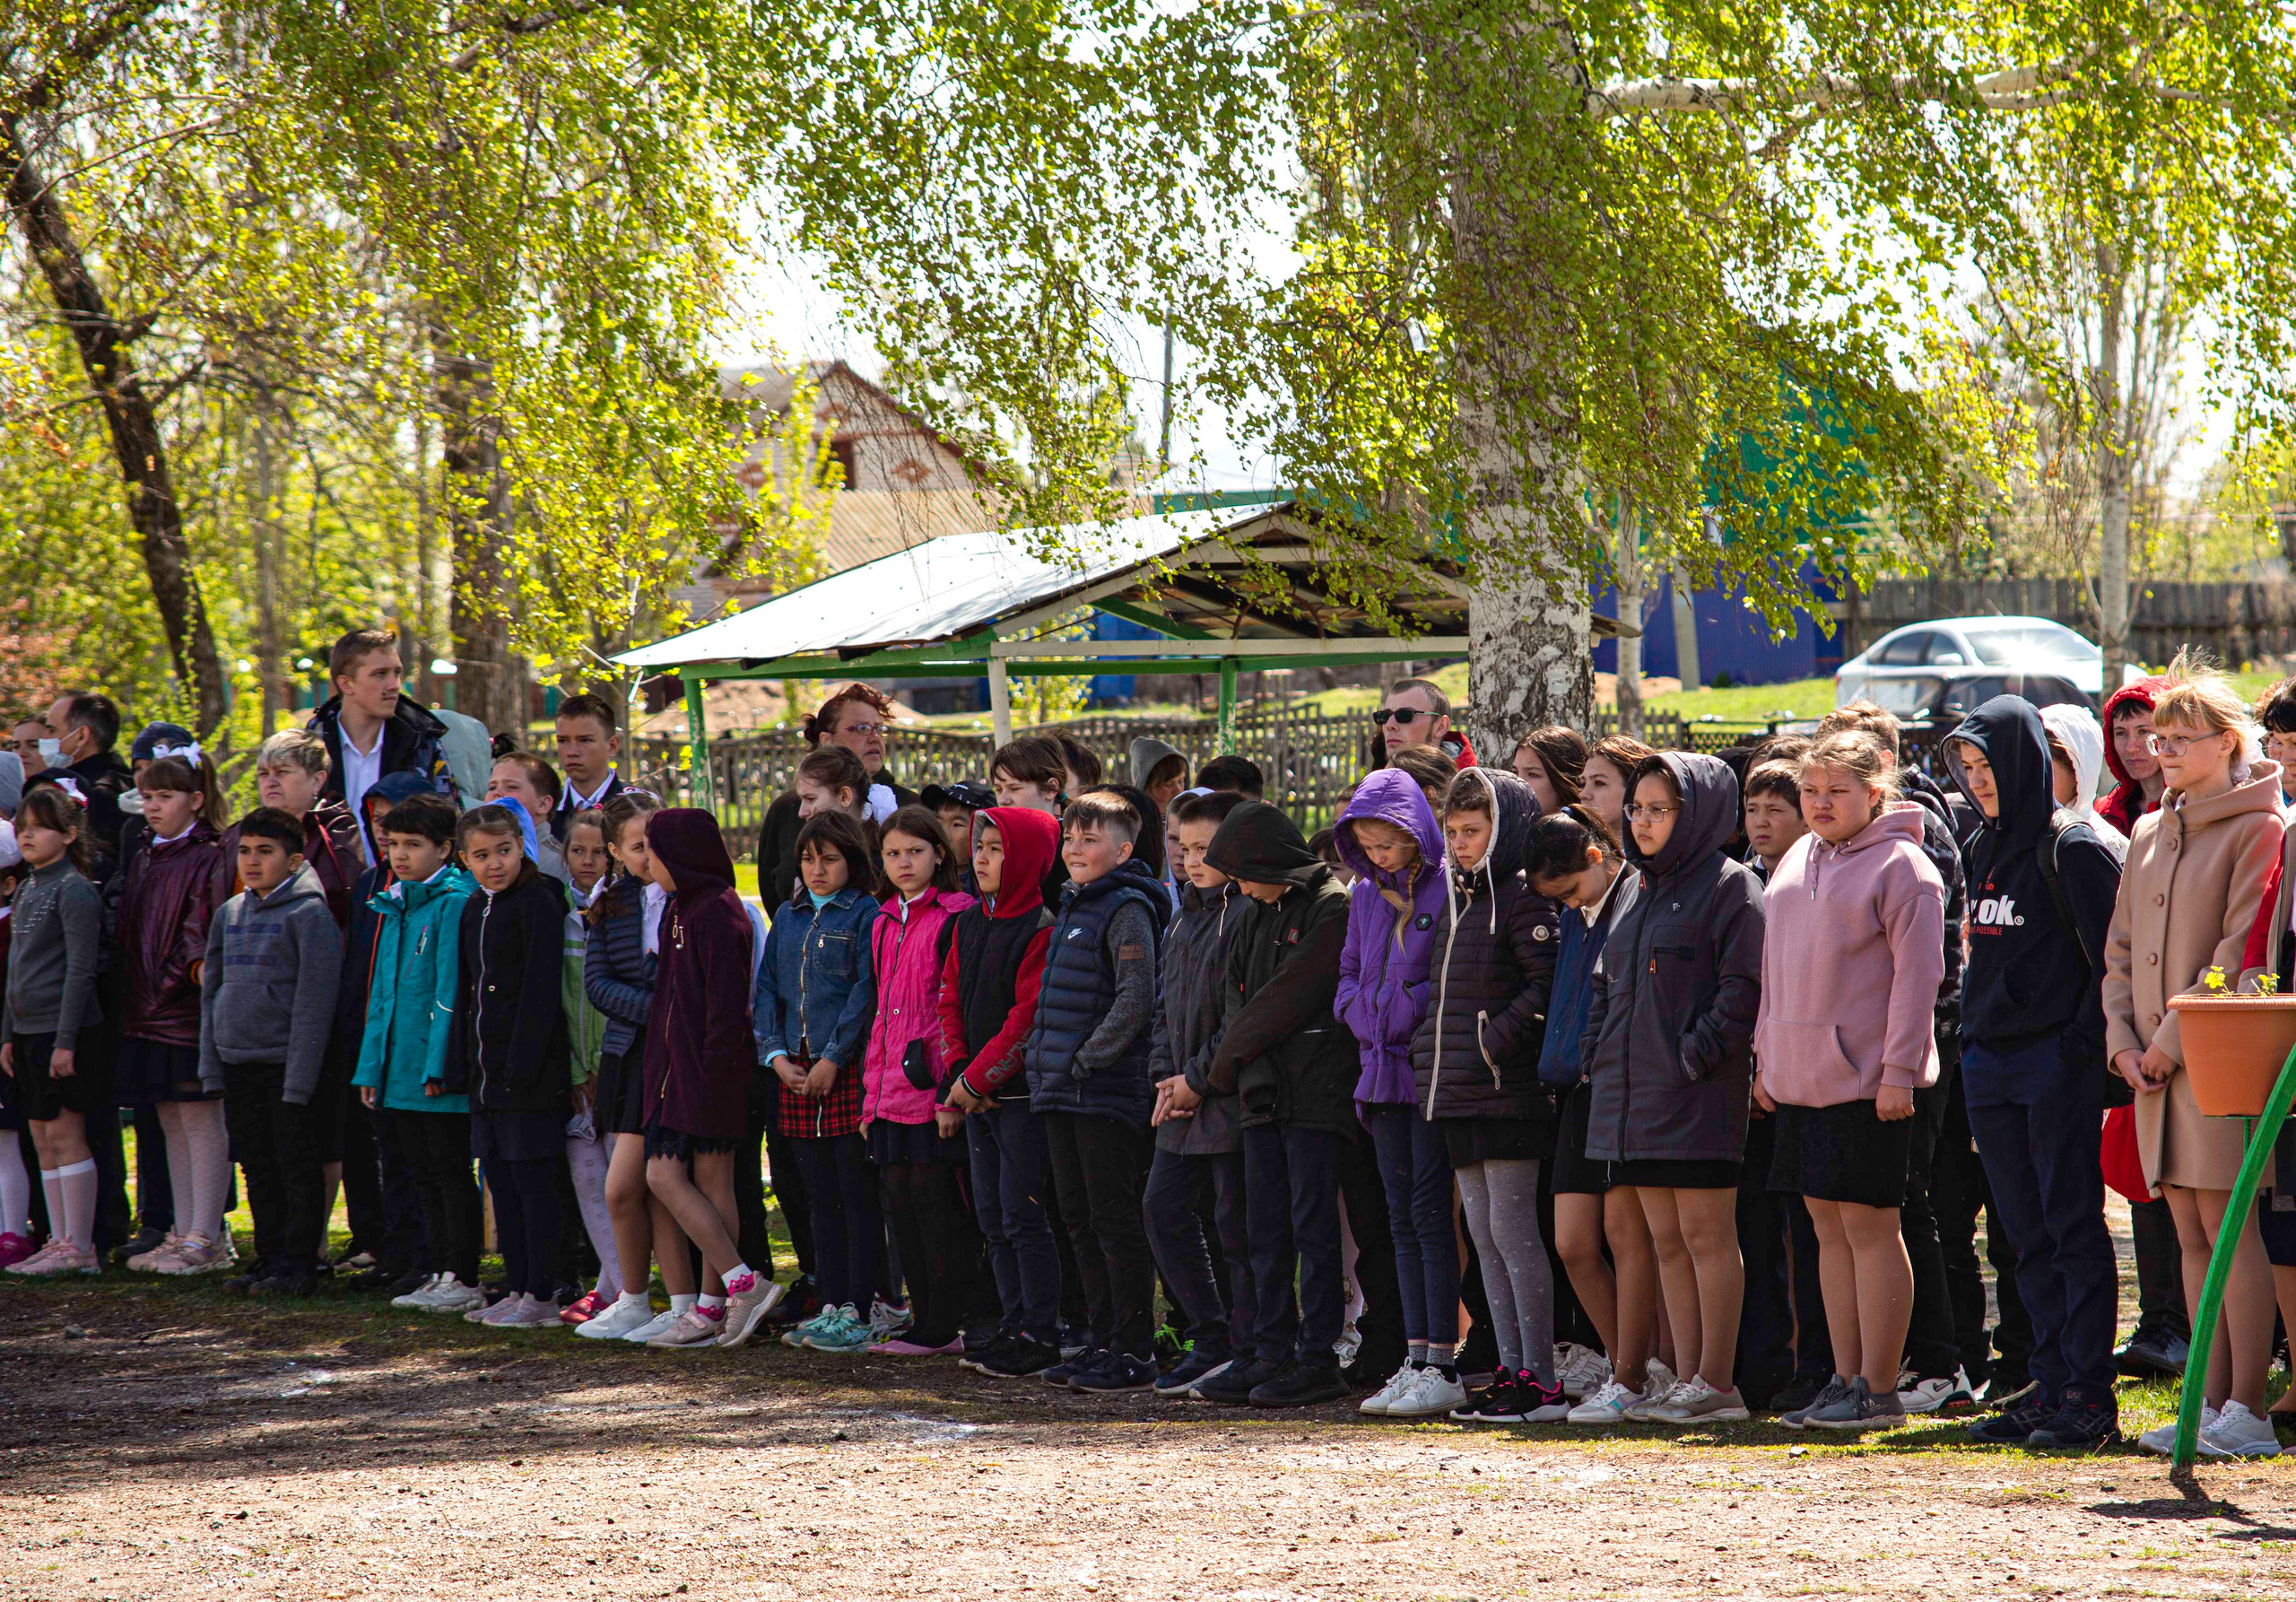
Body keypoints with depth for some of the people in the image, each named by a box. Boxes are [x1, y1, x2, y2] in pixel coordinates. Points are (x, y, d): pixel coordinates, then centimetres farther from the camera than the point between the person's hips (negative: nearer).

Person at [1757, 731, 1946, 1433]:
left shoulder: (1900, 867, -8)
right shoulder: (1797, 862, 16)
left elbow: (1916, 975, -12)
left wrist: (1900, 1070, -17)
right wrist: (1767, 1058, 16)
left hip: (1867, 1079, -8)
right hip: (1801, 1078, 8)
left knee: (1869, 1224, -5)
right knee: (1829, 1225, 10)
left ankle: (1879, 1389, -1)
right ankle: (1846, 1380, 15)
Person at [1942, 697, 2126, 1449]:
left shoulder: (2073, 847, -9)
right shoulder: (1985, 850, 16)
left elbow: (2108, 957, -13)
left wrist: (2081, 1043, -17)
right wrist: (1972, 1034, 16)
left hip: (2057, 1063, -8)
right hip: (1990, 1063, 8)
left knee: (2072, 1226, -7)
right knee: (2029, 1236, 8)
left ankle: (2091, 1397, -6)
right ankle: (2051, 1387, 11)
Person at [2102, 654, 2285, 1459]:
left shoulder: (2255, 829, -7)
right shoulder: (2150, 833, 17)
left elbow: (2240, 951, -13)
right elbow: (2121, 948, 17)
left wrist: (2175, 1038, -14)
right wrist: (2125, 1039, 3)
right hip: (2155, 1061, 7)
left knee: (2227, 1224, -8)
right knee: (2191, 1234, 7)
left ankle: (2248, 1411, -7)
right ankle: (2213, 1404, 9)